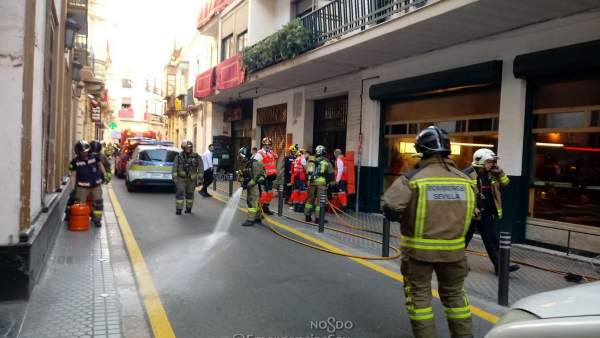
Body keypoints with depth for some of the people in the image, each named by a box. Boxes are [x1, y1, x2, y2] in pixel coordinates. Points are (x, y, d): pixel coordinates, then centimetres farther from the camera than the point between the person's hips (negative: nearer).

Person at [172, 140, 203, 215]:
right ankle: (178, 209, -3)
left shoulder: (196, 156, -6)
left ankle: (188, 208, 24)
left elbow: (200, 168, -4)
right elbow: (174, 168, -5)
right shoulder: (179, 156, -5)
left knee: (190, 194, 10)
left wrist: (200, 178, -8)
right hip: (181, 178, 0)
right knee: (180, 193, -7)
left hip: (192, 179, 1)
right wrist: (174, 178, -12)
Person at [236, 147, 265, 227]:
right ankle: (257, 218, 25)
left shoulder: (255, 163, -20)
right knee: (249, 201, 14)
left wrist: (248, 184, -21)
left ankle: (251, 220, -11)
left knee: (253, 202, -11)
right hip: (250, 185, 10)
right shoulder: (244, 164, 8)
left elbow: (256, 177, -22)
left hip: (256, 185, -10)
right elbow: (243, 175, 16)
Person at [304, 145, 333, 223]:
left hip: (312, 181, 4)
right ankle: (318, 218, -1)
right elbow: (331, 173, 1)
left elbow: (307, 172, 12)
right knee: (320, 200, 0)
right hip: (321, 182, -4)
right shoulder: (326, 162, 3)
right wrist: (328, 182, 13)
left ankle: (307, 216, 22)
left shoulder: (312, 161, 14)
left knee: (310, 198, 14)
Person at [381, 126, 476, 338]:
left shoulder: (413, 179, -15)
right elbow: (470, 213, 10)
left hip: (419, 249, -4)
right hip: (453, 249, 4)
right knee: (454, 294, 21)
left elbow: (389, 206, -18)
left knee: (419, 295, 11)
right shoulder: (465, 181, 0)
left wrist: (403, 218, 2)